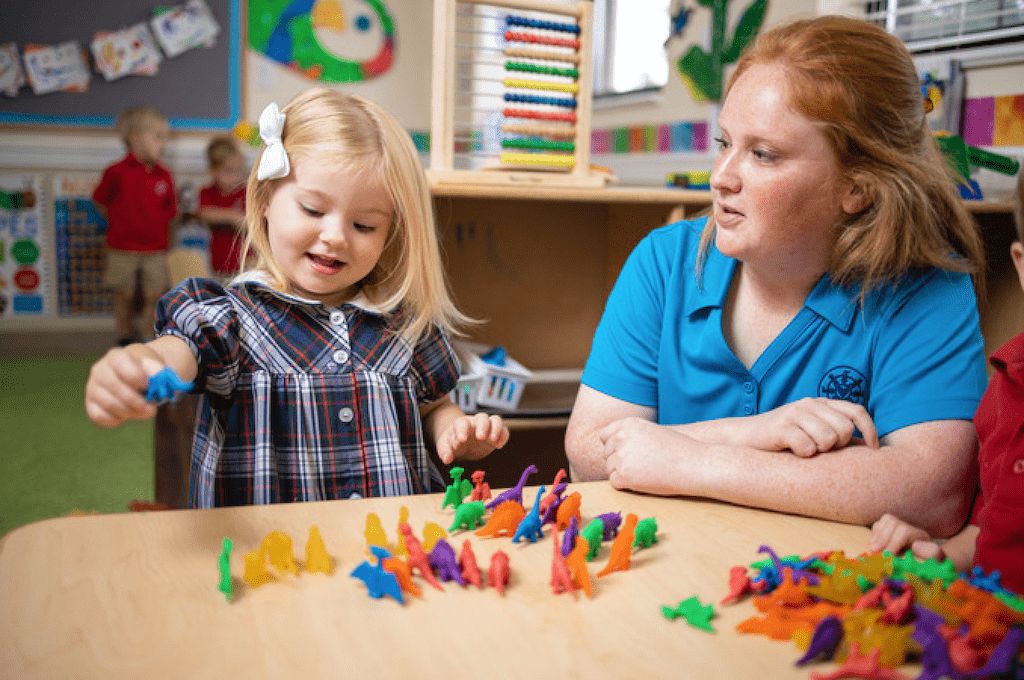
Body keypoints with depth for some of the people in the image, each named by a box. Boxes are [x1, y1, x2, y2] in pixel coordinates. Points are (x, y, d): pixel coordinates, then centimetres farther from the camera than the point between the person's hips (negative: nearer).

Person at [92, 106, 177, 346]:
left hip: (155, 248, 2)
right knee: (125, 297, 9)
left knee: (154, 296, 3)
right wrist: (119, 221, 3)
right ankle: (125, 339, 25)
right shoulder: (117, 172, -9)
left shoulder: (164, 176, 1)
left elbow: (170, 210, 7)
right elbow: (100, 201, 3)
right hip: (123, 248, -2)